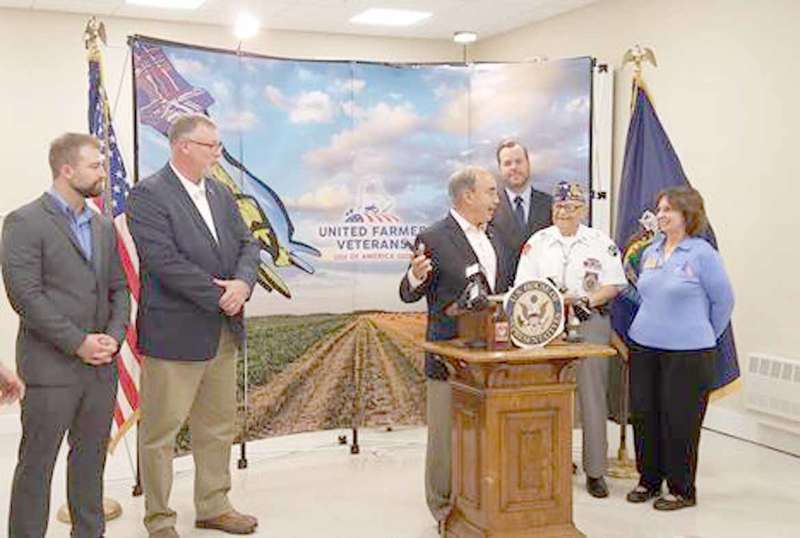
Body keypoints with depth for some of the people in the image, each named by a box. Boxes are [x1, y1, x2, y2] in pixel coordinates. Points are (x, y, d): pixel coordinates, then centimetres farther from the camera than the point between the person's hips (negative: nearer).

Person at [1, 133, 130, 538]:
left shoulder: (104, 226, 13)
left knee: (91, 457, 14)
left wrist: (114, 336, -3)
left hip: (102, 366, 6)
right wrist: (78, 343, -15)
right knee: (37, 462, 4)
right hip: (52, 367, -6)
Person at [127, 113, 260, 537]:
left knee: (218, 427, 17)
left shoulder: (221, 193, 12)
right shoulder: (148, 195, -11)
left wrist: (243, 283, -11)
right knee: (160, 432, 5)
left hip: (224, 332, 8)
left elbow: (246, 244, 10)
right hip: (174, 333, -7)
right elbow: (164, 261, -20)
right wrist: (220, 296, -17)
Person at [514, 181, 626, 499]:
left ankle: (595, 470, 10)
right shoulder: (536, 243, 8)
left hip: (591, 325, 0)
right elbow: (524, 287, 3)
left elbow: (613, 285, 3)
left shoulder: (601, 242, 6)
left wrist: (585, 301, -13)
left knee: (592, 397, 0)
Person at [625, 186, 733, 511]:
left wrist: (703, 337, 8)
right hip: (644, 347, 6)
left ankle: (682, 490, 15)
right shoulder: (650, 252, 9)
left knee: (679, 420, 1)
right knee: (643, 415, 9)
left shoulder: (702, 254, -8)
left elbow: (723, 301, 0)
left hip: (687, 351, -6)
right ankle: (648, 479, 25)